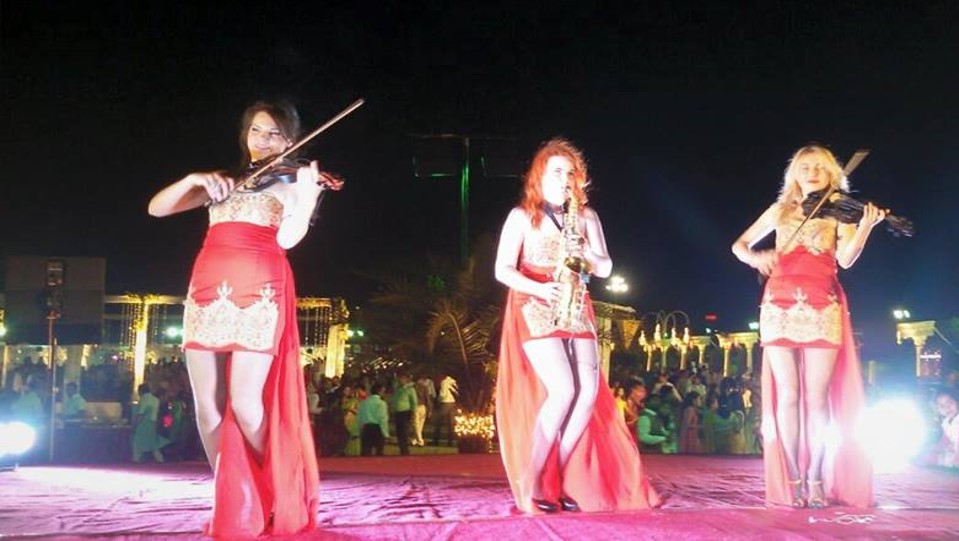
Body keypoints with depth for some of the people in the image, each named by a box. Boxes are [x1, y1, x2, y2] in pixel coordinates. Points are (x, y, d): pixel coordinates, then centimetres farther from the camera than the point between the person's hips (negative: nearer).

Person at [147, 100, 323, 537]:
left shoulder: (292, 184, 11)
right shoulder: (224, 181, 22)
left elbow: (288, 239, -9)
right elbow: (157, 208, 15)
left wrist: (308, 196, -26)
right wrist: (194, 180, -2)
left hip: (258, 293, -4)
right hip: (208, 291, 4)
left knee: (245, 403, -11)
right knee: (208, 405, 0)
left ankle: (278, 495, 8)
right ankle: (230, 498, 13)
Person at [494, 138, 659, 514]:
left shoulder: (586, 216, 13)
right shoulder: (522, 216, 0)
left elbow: (605, 268, 11)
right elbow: (502, 270, -6)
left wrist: (585, 254, -11)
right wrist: (541, 289, -21)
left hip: (576, 311, 5)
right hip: (535, 311, -5)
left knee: (590, 390, -12)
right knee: (563, 390, -21)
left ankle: (560, 478, 0)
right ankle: (532, 483, -11)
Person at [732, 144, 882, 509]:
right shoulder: (780, 210, 16)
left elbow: (846, 258, -6)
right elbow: (739, 245, 16)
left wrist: (866, 226, -22)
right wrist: (755, 257, -6)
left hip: (822, 307, -1)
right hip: (780, 305, 1)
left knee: (817, 396, -5)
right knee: (788, 394, -3)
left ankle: (815, 478, 5)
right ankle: (792, 479, 4)